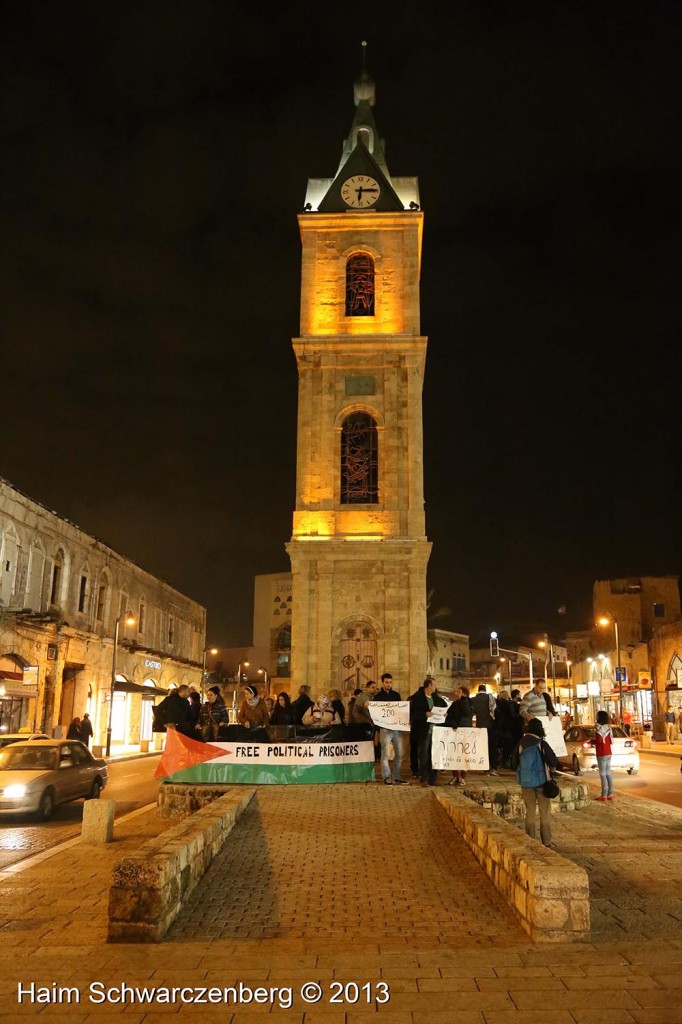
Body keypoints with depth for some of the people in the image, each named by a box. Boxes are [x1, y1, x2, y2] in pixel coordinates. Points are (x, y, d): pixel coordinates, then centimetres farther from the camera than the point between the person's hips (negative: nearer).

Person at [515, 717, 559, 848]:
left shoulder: (521, 744, -2)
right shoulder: (542, 744, -14)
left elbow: (516, 760, 9)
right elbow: (554, 762, -12)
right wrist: (550, 764, 9)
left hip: (526, 782, 3)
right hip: (541, 781, -3)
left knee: (530, 812, 12)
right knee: (545, 812, 8)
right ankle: (547, 841, 9)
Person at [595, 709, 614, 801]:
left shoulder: (598, 726, -14)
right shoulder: (608, 726, 9)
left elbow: (599, 740, -20)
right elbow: (610, 740, 12)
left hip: (602, 753, -8)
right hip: (608, 752, 8)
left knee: (603, 774, -5)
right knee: (608, 773, 11)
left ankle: (604, 795, -5)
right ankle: (610, 794, 12)